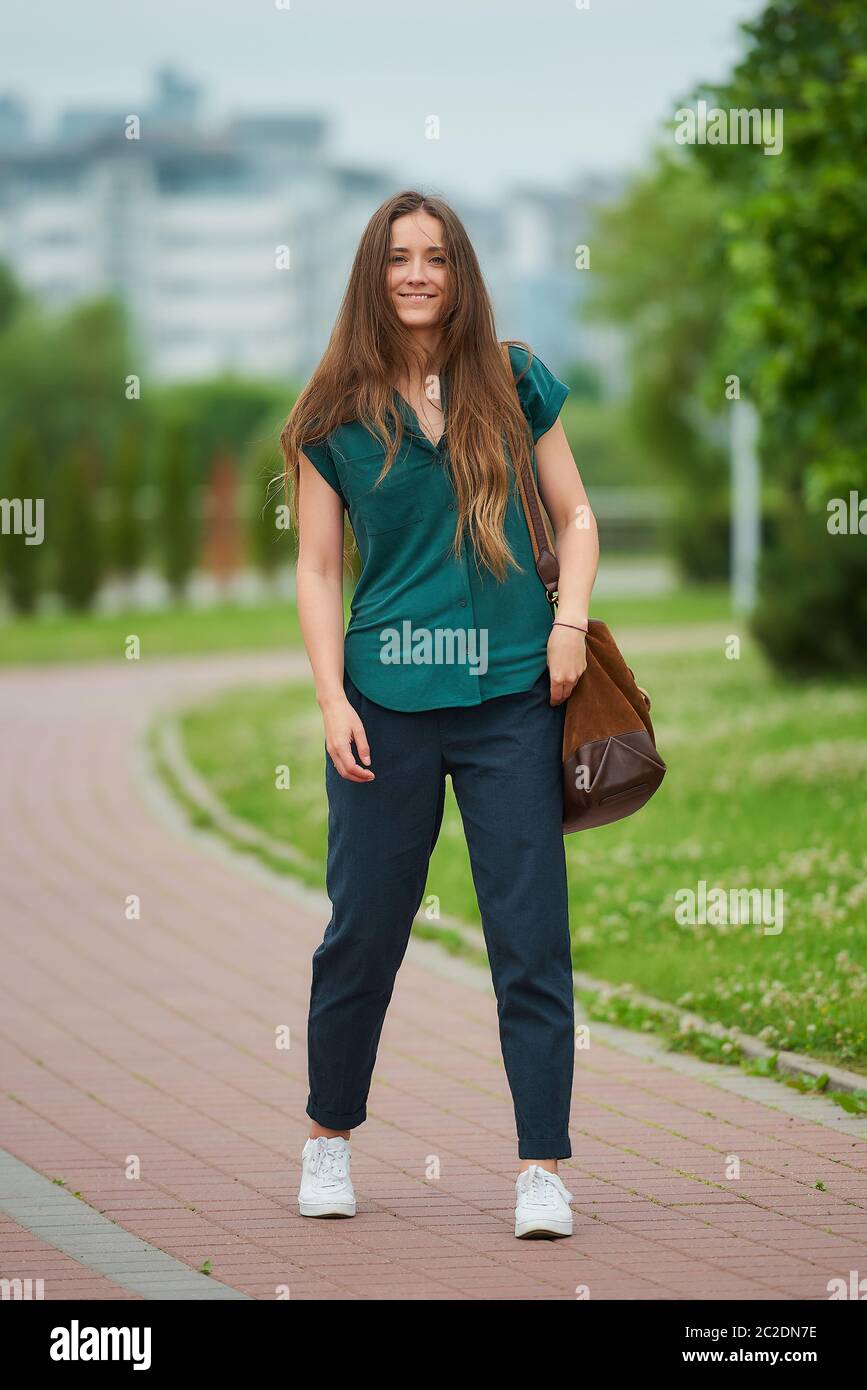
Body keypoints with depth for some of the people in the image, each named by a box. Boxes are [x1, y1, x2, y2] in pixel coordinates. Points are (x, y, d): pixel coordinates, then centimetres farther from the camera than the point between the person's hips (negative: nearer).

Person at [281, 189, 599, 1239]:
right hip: (386, 706, 0)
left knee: (531, 936, -2)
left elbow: (573, 514, 12)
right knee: (362, 931, 8)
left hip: (512, 698, 0)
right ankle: (329, 1137, 27)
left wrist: (571, 619, -5)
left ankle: (541, 1166, 2)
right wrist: (332, 699, -5)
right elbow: (317, 570, 5)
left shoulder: (514, 383, 5)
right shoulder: (337, 414, 3)